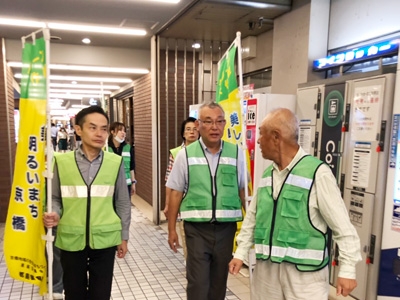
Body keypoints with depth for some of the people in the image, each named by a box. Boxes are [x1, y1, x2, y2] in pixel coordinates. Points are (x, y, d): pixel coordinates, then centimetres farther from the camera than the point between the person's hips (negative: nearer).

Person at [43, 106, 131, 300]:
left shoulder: (115, 163, -4)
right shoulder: (62, 162, -5)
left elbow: (123, 203, 3)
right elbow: (55, 198, 6)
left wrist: (123, 237, 7)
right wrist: (54, 215, -15)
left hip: (104, 239, 0)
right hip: (71, 239, 1)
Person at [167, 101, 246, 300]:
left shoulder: (236, 153, -1)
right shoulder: (185, 155, -4)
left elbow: (243, 192, 5)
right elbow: (175, 193, 1)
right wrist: (172, 229, 2)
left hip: (226, 228, 2)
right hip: (197, 228, -1)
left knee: (219, 281, 18)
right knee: (197, 283, 3)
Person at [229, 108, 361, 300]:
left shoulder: (317, 172, -15)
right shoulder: (267, 174, 5)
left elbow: (342, 226, -12)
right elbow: (252, 216, 13)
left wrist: (347, 269, -10)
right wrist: (241, 252, 12)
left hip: (304, 272, -5)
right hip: (266, 268, 6)